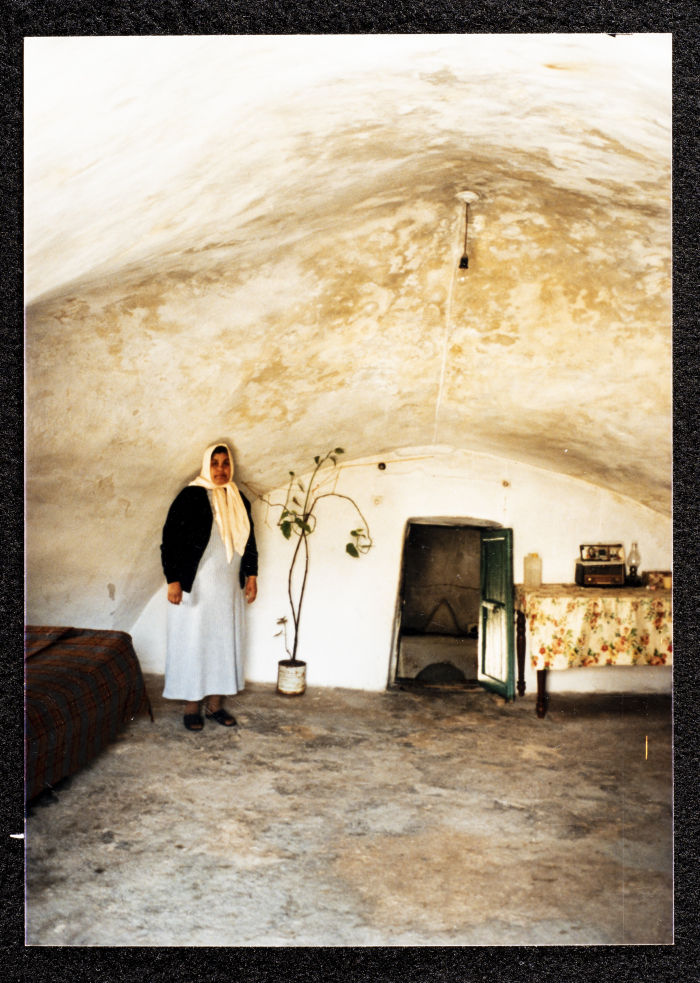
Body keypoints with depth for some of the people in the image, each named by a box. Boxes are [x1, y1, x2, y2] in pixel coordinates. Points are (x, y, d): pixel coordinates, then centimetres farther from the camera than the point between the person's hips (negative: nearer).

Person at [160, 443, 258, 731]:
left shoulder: (239, 501, 8)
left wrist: (251, 575, 12)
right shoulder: (190, 497, -9)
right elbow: (170, 539, -11)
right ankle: (191, 707, 13)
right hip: (195, 585, -5)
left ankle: (215, 704, 21)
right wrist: (173, 580, -15)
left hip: (229, 587, 6)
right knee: (192, 642, 1)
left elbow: (249, 540, 17)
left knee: (224, 641, 9)